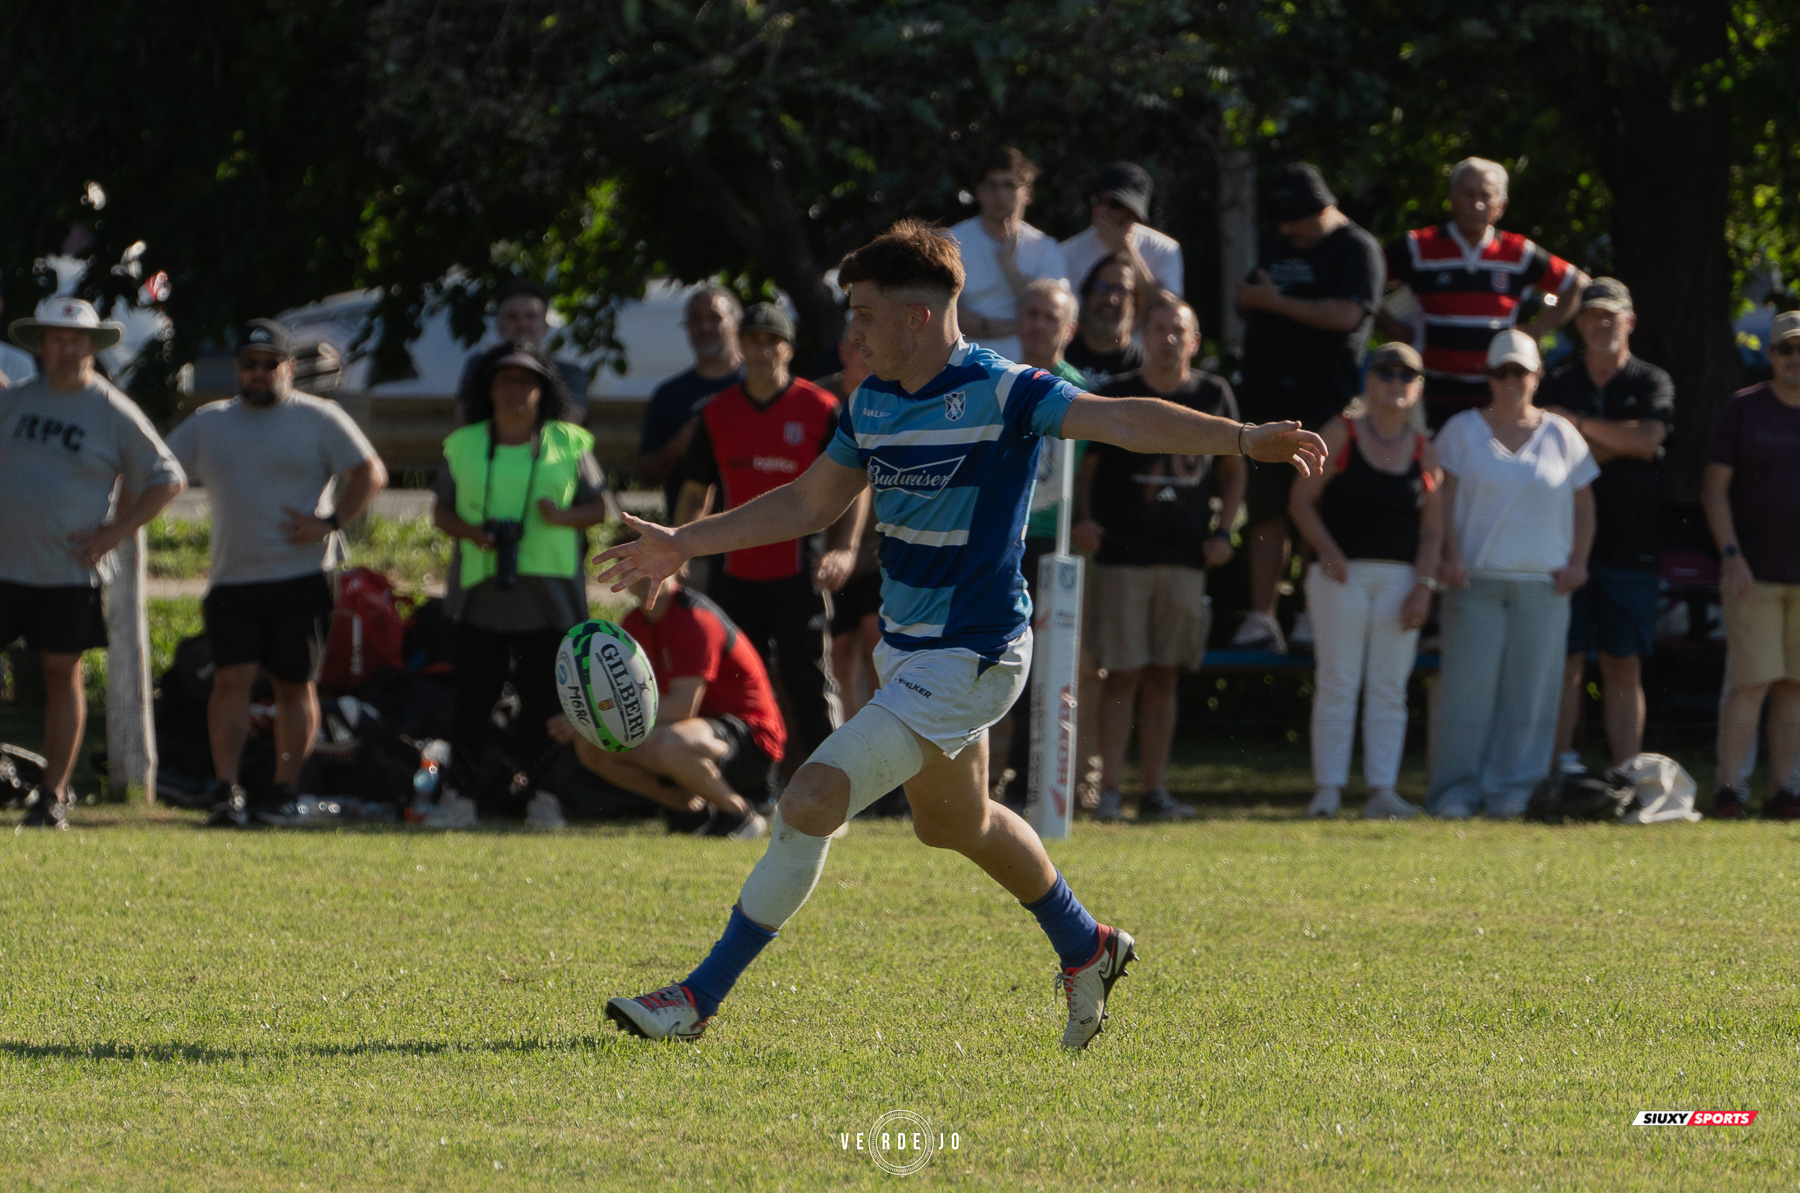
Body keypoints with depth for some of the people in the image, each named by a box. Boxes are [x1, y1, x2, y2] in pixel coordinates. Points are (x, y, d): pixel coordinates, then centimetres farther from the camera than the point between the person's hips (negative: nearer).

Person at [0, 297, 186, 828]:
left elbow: (168, 479, 2)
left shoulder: (114, 413, -2)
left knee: (63, 672, 1)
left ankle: (54, 794, 8)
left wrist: (115, 532, -6)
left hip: (70, 568, -3)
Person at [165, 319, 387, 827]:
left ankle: (284, 789, 10)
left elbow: (370, 473, 1)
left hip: (301, 576, -2)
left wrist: (330, 522, -9)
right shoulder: (208, 423, 15)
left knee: (294, 685, 2)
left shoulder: (317, 418, 3)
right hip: (232, 578, 2)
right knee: (231, 679, -10)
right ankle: (226, 789, -13)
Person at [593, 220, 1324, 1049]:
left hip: (967, 660, -9)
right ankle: (1087, 950, 47)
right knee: (953, 824, 26)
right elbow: (810, 503, 18)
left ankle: (701, 998, -7)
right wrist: (682, 545, 18)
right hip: (907, 650, 9)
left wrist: (1241, 438, -40)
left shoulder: (999, 393, -18)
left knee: (810, 803, -15)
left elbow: (1122, 420, -27)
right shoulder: (870, 404, 5)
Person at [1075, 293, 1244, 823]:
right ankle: (1109, 790, -5)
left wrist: (1223, 531, 7)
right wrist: (1084, 519, -10)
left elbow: (1232, 469, 19)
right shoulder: (1115, 396, 0)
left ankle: (1155, 789, 10)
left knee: (1163, 676, 6)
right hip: (1123, 555, -3)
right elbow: (1086, 467, 6)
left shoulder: (1213, 395, 8)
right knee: (1122, 674, -6)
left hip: (1186, 558, 3)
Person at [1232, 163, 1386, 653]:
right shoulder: (1278, 247, 23)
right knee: (1265, 509, 3)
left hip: (1321, 408, -7)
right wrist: (1248, 300, 5)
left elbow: (1346, 314, -16)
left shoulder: (1356, 249, -2)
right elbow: (1248, 305, 30)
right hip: (1267, 401, 7)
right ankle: (1260, 618, 3)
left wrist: (1276, 302, -11)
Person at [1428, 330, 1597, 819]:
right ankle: (1457, 790, -3)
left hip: (1543, 582, 2)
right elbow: (1444, 499, 3)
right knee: (1468, 684, -6)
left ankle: (1510, 789, 3)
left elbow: (1583, 503, 14)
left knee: (1529, 687, -2)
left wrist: (1577, 562, 2)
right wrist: (1450, 557, -9)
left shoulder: (1561, 435, 11)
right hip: (1476, 578, -1)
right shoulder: (1462, 431, 7)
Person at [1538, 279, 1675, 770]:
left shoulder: (1651, 383, 8)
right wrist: (1619, 443, -9)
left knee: (1624, 668, 1)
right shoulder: (1558, 385, 11)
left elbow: (1649, 437, -11)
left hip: (1631, 545, 0)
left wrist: (1578, 424, -9)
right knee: (1564, 662, -5)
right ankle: (1559, 765, -4)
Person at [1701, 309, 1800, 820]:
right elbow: (1714, 487, 0)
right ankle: (1728, 788, -8)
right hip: (1754, 573, -3)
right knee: (1752, 681, -9)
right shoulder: (1744, 409, 1)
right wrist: (1731, 555, -10)